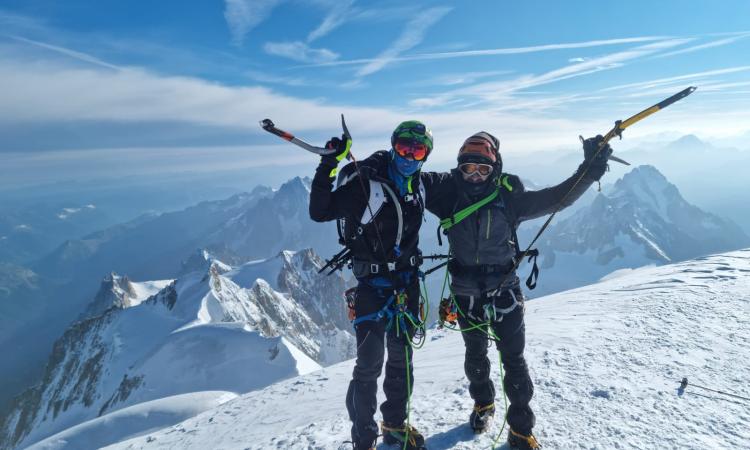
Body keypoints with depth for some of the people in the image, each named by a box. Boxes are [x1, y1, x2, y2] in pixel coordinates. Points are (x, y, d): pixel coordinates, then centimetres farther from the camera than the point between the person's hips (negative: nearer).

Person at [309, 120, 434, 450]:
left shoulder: (420, 184, 3)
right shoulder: (365, 182, -16)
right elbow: (319, 213, -21)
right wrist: (328, 167, -28)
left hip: (407, 281, 6)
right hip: (372, 283, -6)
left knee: (402, 358, 17)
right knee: (369, 365, -3)